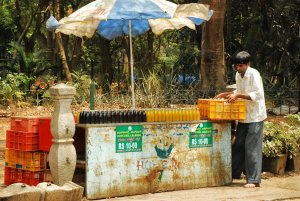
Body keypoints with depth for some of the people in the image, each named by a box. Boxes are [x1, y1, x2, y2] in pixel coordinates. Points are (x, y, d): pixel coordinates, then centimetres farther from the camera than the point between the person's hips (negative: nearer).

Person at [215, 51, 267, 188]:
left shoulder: (254, 74, -17)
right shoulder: (238, 75, 7)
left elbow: (258, 94, -25)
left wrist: (238, 95, -28)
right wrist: (226, 94, 8)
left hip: (255, 116, -8)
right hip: (243, 116, 8)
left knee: (252, 147, -7)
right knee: (238, 145, 13)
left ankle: (254, 180, -2)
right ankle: (234, 173, 25)